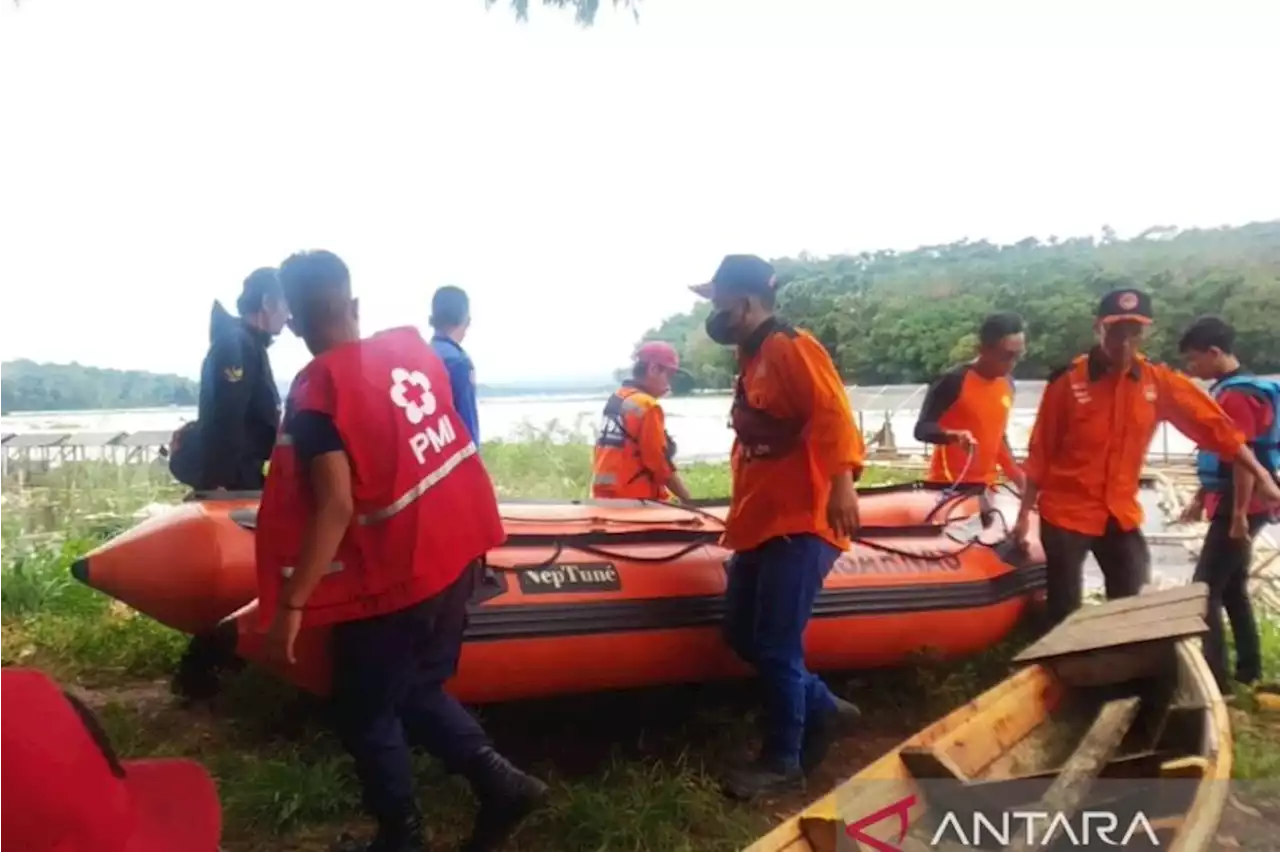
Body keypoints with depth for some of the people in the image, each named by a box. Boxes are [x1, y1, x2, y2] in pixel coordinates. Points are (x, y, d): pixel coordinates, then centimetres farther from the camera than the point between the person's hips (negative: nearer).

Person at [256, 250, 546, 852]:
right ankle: (499, 781, 19)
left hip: (389, 580, -7)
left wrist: (291, 605, -18)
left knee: (365, 715, 15)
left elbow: (335, 507, -23)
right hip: (454, 554, 7)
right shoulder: (411, 347, 1)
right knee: (419, 690, 24)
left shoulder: (317, 390, -18)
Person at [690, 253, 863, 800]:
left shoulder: (790, 346, -9)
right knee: (742, 635, 13)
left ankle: (783, 762, 14)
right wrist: (740, 516, 22)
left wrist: (841, 482, -32)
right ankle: (823, 710, 29)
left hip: (799, 525, -10)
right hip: (759, 525, 10)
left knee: (776, 647, -4)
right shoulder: (751, 359, 18)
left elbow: (831, 411, -21)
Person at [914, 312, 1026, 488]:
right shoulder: (954, 381, -14)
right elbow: (922, 429, -16)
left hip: (985, 486, 7)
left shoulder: (1007, 384, 7)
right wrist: (953, 436, -35)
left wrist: (1016, 474, 10)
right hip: (949, 485, -7)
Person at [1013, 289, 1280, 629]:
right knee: (1064, 614, 5)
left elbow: (1215, 425, 2)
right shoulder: (1067, 381, -11)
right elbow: (1041, 451, -7)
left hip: (1121, 515, 4)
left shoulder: (1159, 382, -2)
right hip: (1066, 513, -3)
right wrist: (1025, 513, -5)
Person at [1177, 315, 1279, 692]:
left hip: (1238, 508, -10)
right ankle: (1249, 669, 26)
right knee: (1232, 588, 17)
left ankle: (1214, 676, -2)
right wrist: (1201, 497, 21)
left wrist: (1239, 514, -21)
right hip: (1229, 504, 10)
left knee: (1205, 589, -7)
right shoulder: (1228, 390, 13)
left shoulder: (1236, 395, -18)